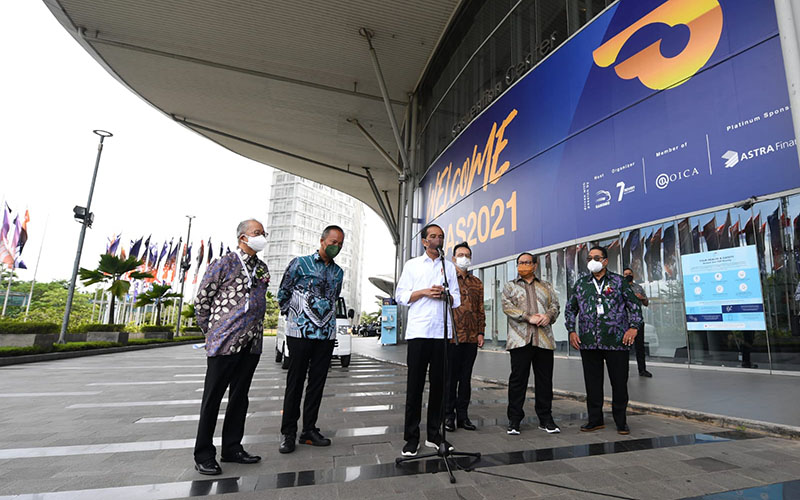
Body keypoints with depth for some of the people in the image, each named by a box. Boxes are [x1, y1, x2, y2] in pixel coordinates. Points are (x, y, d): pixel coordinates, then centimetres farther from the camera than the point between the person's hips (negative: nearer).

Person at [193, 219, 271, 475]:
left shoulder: (262, 268, 12)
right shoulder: (224, 264, -6)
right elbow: (201, 300, -2)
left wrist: (253, 329, 14)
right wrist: (212, 333, 1)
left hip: (252, 343, 6)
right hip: (225, 343, -6)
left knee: (240, 396, 14)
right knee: (213, 397, 5)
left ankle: (232, 447, 27)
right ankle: (204, 454, 19)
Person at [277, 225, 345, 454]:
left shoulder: (338, 272, 13)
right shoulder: (300, 263, -1)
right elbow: (283, 293, 4)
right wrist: (294, 317, 7)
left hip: (327, 334, 4)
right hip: (300, 332, -4)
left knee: (317, 383, 8)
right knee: (295, 382, 3)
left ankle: (309, 430, 20)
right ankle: (288, 433, 15)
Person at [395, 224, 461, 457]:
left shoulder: (449, 267, 17)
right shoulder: (412, 265, 11)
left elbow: (457, 299, 13)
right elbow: (400, 296, 4)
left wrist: (444, 295, -8)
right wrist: (424, 292, -10)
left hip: (442, 332, 3)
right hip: (418, 331, -2)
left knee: (438, 383, 6)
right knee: (415, 384, -1)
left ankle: (433, 434, 19)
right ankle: (411, 438, 8)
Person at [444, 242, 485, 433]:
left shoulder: (477, 283, 15)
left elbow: (481, 309, 15)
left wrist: (480, 332, 7)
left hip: (471, 338, 4)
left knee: (466, 377, 10)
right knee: (450, 377, 3)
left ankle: (462, 415, 20)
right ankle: (449, 415, 14)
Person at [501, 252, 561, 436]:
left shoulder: (546, 287, 21)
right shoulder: (510, 286, 12)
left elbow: (555, 305, 12)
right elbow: (507, 307, -2)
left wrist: (548, 316, -10)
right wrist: (529, 317, -13)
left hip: (544, 339, 3)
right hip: (520, 340, -2)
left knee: (545, 379, 6)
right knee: (518, 379, 0)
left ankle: (545, 419, 18)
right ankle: (514, 420, 9)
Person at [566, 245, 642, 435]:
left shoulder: (618, 281, 5)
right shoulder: (581, 283, 11)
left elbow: (634, 304, 6)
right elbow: (570, 308, 16)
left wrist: (634, 327, -6)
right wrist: (571, 331, 8)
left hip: (617, 341, -2)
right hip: (588, 342, 2)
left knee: (619, 382, 6)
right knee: (592, 382, 9)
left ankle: (621, 420, 22)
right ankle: (595, 419, 22)